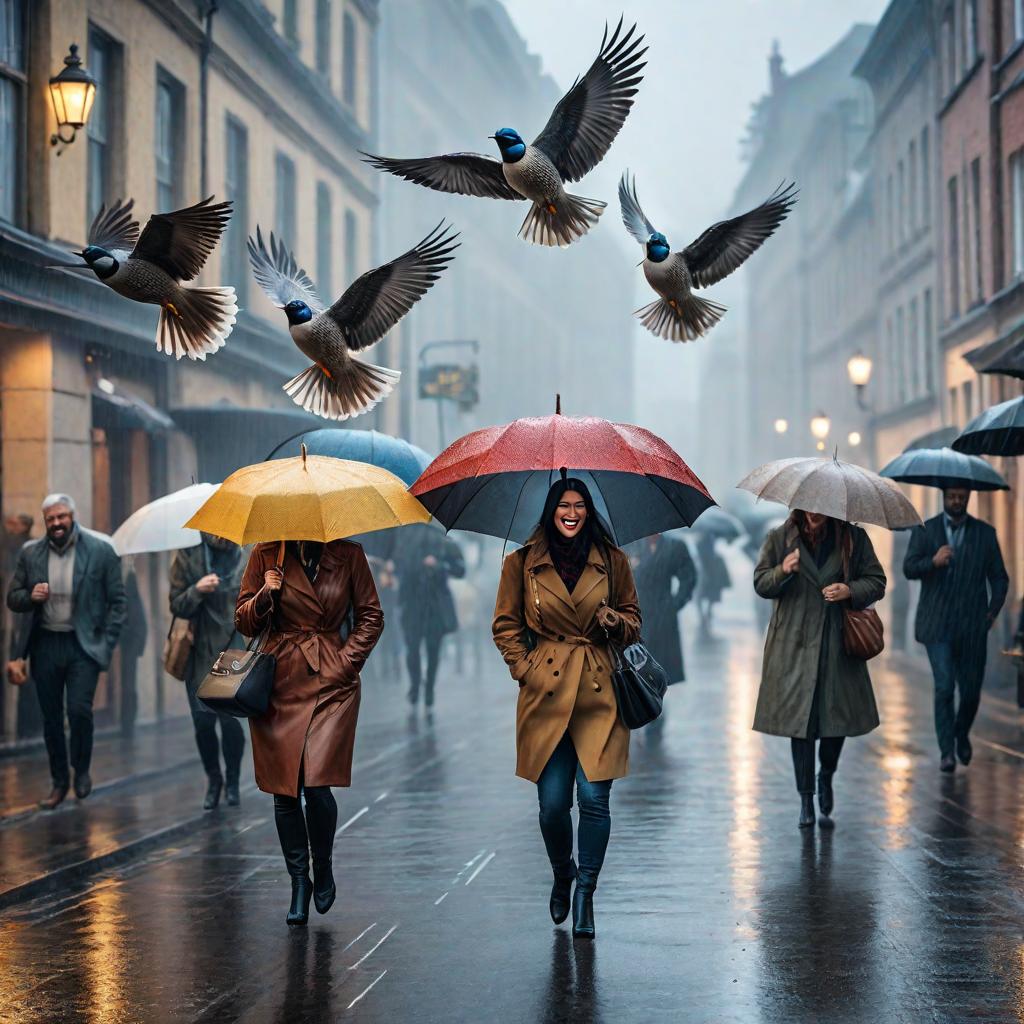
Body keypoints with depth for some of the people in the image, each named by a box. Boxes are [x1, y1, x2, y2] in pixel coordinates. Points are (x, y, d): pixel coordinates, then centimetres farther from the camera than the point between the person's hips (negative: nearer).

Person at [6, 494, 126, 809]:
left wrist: (107, 644, -8)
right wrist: (30, 596, -13)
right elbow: (12, 599, 10)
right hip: (45, 644, 3)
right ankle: (59, 782, 23)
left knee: (79, 710, -14)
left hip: (83, 645, -3)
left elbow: (117, 601, -1)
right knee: (51, 718, 8)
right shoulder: (30, 553, 3)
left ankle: (82, 770, 11)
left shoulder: (101, 551, -5)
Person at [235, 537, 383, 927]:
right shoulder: (266, 555, 3)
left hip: (331, 683, -1)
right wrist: (265, 596, -12)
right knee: (284, 791, 2)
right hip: (280, 683, 1)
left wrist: (347, 660, -2)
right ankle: (299, 882, 19)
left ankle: (323, 866, 14)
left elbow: (371, 616, 10)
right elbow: (244, 623, 7)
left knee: (317, 786, -13)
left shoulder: (348, 556, 2)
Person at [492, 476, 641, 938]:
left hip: (598, 694, 0)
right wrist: (523, 667, 1)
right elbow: (505, 624, 12)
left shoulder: (612, 562, 7)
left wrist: (614, 620, -5)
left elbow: (632, 619, 17)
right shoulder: (522, 563, 4)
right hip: (546, 693, 0)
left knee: (594, 798, -7)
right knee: (552, 801, 1)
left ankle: (585, 892, 8)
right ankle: (562, 875, 30)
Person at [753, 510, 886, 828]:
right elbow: (760, 584, 5)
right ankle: (806, 799, 8)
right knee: (799, 718, -2)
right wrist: (783, 571, -16)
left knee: (839, 716, 1)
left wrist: (850, 591, -12)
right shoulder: (780, 538, 3)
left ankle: (826, 777, 30)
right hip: (795, 645, -1)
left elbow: (877, 583, 7)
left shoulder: (854, 538, 4)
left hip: (839, 646, 1)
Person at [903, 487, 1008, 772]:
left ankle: (962, 734, 34)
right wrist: (933, 561, -24)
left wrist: (993, 610, -5)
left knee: (971, 690, 5)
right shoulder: (925, 530, 7)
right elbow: (909, 569, -4)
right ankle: (947, 751, -5)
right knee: (944, 686, -12)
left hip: (972, 626, 1)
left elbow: (999, 577, 10)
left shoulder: (985, 533, 9)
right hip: (937, 625, -1)